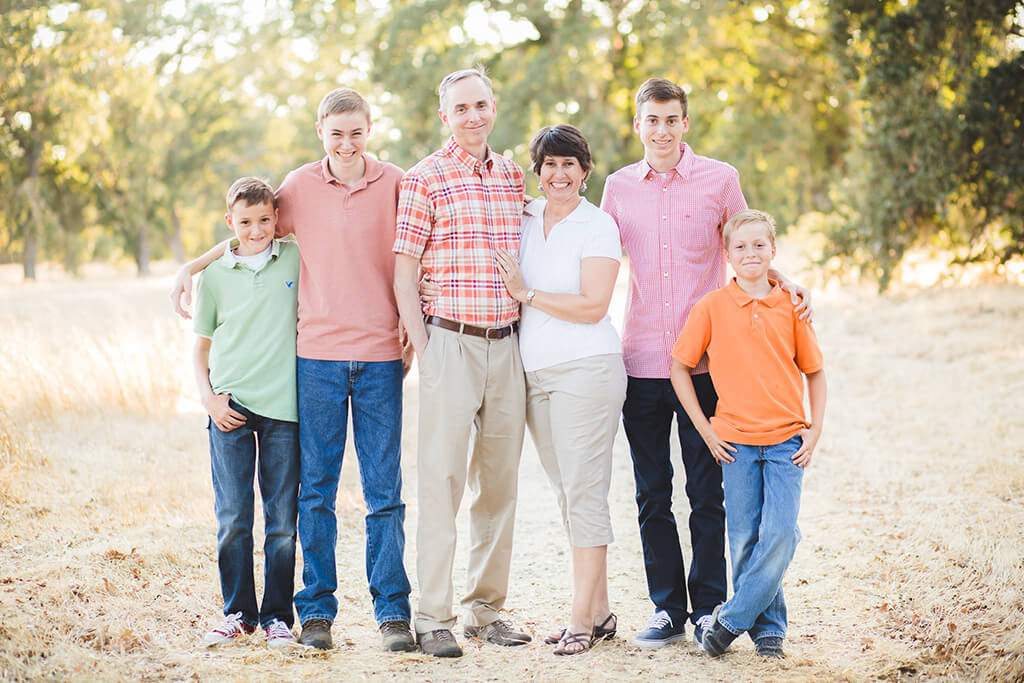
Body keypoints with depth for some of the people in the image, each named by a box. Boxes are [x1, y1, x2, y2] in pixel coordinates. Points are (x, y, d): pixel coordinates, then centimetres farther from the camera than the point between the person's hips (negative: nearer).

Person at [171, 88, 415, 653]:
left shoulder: (395, 184, 2)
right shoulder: (300, 186, 4)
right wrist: (192, 267, 16)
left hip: (380, 357, -1)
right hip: (318, 355, 1)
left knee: (384, 490, 2)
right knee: (316, 488, 4)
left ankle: (392, 611, 9)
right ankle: (317, 610, 12)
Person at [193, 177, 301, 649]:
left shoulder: (297, 261, 4)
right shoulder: (215, 276, 7)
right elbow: (200, 347, 13)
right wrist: (209, 398, -1)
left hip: (283, 406, 0)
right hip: (230, 407, 0)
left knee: (283, 519, 2)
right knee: (232, 518, 0)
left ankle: (277, 615, 12)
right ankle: (238, 612, 13)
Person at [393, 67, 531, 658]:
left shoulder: (514, 177, 12)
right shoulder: (425, 180, -2)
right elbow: (404, 274, -3)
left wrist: (526, 334, 11)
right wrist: (423, 348, -8)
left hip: (507, 344, 5)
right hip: (451, 342, -5)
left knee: (500, 478, 8)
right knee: (442, 478, -6)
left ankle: (488, 608, 18)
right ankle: (434, 618, -2)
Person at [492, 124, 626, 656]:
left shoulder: (598, 226, -4)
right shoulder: (524, 218, 12)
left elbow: (593, 306, -13)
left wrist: (526, 294, -11)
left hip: (586, 368, -6)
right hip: (535, 373, 6)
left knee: (584, 492, -6)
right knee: (566, 493, 9)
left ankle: (582, 619, -2)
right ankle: (599, 611, 17)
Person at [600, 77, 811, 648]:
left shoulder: (719, 178, 1)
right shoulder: (619, 187, 7)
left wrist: (783, 282, -6)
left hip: (705, 363, -2)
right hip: (642, 360, 2)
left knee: (707, 492, 3)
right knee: (652, 495, 7)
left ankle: (709, 607, 14)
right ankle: (668, 609, 17)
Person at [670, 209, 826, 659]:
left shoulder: (791, 305, 3)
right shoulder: (712, 307, -1)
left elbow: (814, 370, 13)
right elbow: (679, 367, 4)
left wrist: (815, 430, 4)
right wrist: (704, 429, 0)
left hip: (787, 440, 0)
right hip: (735, 440, 0)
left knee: (780, 533, -12)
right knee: (744, 538, 2)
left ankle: (732, 617, 0)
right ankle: (767, 626, 17)